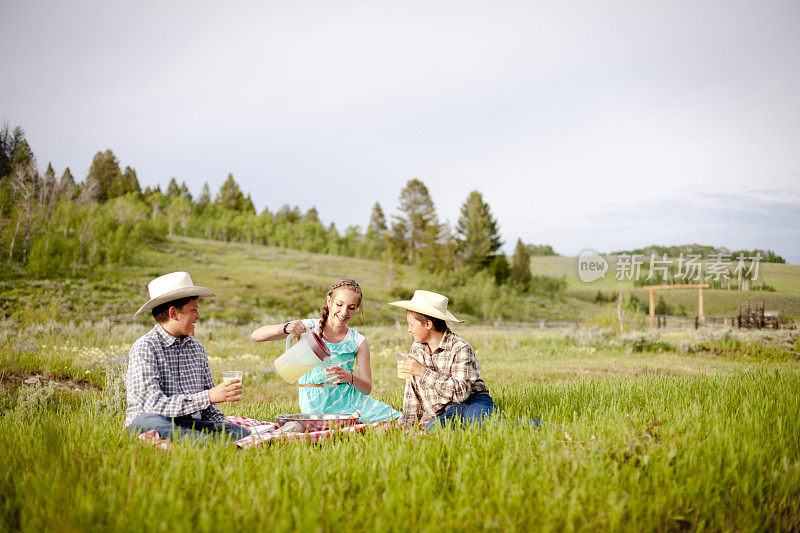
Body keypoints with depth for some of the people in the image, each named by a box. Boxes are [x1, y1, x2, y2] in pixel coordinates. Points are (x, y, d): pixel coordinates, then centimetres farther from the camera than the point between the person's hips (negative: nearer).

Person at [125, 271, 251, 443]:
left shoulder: (196, 347, 14)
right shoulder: (145, 347, -8)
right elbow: (153, 404, -21)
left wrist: (221, 427, -1)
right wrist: (209, 396, -25)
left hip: (192, 425, 6)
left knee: (241, 433, -20)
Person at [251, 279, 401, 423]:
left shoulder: (358, 342, 5)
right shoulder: (308, 328, -1)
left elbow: (367, 388, 3)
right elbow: (256, 336, -7)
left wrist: (350, 378, -21)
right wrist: (285, 328, -27)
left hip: (348, 398, 3)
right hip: (316, 404, -3)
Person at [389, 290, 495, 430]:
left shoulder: (460, 349, -11)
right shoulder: (417, 349, 12)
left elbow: (461, 392, -24)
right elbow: (412, 393, 20)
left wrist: (424, 372, -24)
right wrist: (407, 425, 12)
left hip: (473, 402, -4)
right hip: (442, 413, 5)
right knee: (432, 427, -34)